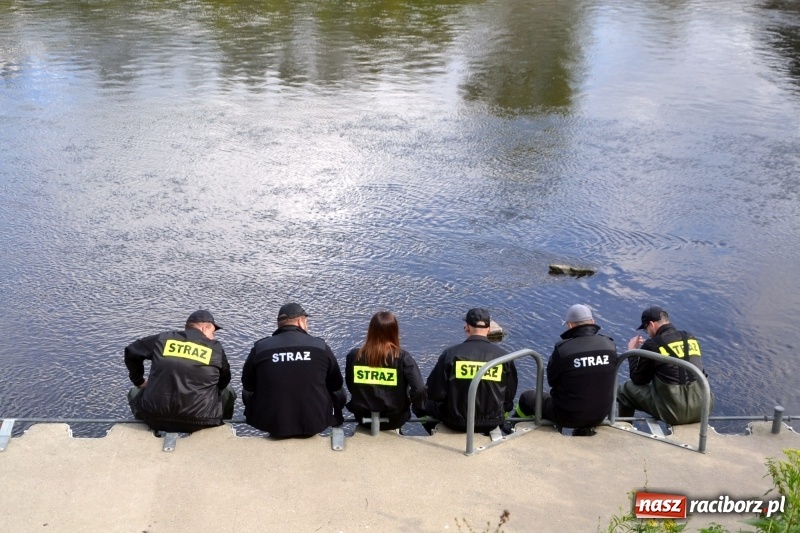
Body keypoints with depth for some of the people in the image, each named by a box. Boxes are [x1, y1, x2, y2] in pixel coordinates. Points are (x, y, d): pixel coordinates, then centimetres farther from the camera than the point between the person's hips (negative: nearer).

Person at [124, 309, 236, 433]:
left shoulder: (163, 339, 8)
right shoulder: (216, 348, 4)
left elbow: (131, 351, 19)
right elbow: (224, 381, 17)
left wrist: (138, 381, 32)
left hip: (155, 418, 1)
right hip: (197, 420, -1)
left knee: (135, 392, 33)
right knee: (228, 393, 26)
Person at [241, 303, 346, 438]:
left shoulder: (259, 348, -6)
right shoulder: (321, 346, -5)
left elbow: (248, 386, 9)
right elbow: (336, 385, 6)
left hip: (271, 423, 0)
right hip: (314, 422, 0)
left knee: (247, 394, 29)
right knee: (340, 394, 28)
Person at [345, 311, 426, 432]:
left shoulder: (354, 355, -11)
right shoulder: (402, 357, -18)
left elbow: (350, 387, 4)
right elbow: (419, 389, -25)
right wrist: (419, 407, -3)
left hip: (363, 417, 2)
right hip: (394, 419, -2)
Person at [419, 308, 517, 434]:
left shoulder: (450, 354, -14)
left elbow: (434, 393, -11)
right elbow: (509, 397, 0)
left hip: (455, 421, -2)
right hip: (492, 422, 2)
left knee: (424, 403, 27)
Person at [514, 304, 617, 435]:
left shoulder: (562, 349, -22)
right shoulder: (610, 345, -11)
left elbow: (551, 380, -7)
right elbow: (606, 379, 4)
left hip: (568, 416, -4)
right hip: (601, 414, 4)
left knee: (526, 397, 19)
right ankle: (584, 427, 26)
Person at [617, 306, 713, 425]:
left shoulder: (652, 345, -6)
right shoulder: (691, 339, 11)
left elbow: (638, 380, 5)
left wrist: (632, 351, 18)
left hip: (674, 412, -5)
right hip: (703, 409, 6)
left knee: (625, 389, 16)